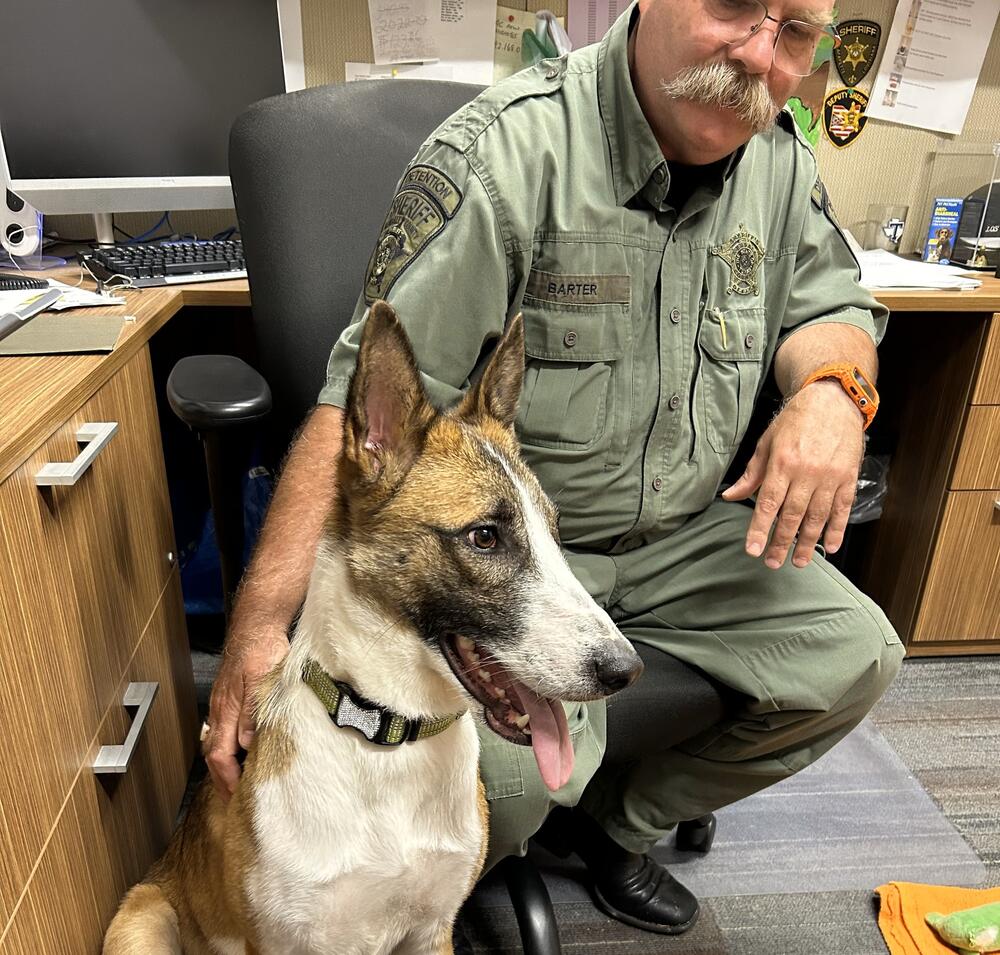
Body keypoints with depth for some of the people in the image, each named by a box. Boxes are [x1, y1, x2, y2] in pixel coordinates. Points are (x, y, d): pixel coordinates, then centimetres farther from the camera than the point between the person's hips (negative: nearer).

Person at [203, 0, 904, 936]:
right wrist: (260, 622, -28)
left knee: (856, 657, -2)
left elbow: (831, 306, 16)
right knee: (520, 770, -28)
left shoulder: (781, 162, 3)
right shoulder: (507, 149, -19)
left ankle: (616, 820, 22)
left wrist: (828, 390, -11)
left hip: (683, 534, 7)